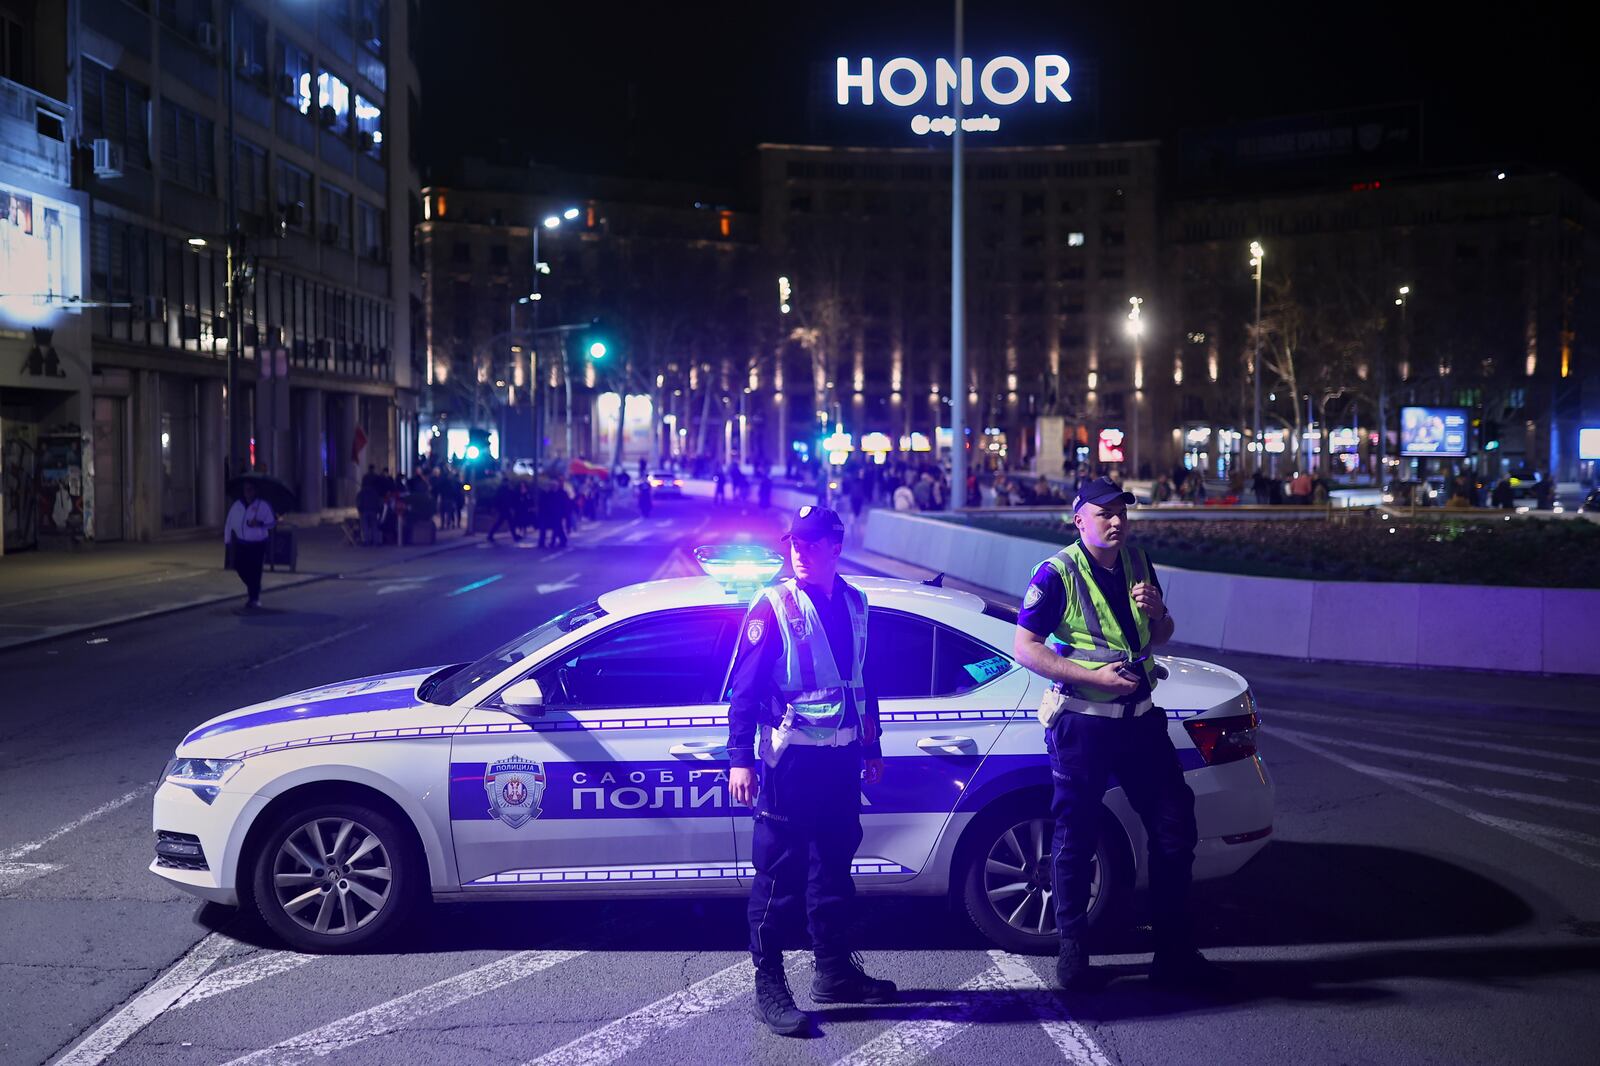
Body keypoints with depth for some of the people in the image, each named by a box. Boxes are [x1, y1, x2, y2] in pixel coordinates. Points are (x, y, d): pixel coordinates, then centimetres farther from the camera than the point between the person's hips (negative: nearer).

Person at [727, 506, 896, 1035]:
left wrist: (871, 748, 19)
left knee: (834, 868, 16)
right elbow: (744, 688, -10)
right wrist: (740, 759, -17)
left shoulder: (853, 604, 9)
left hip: (842, 758, 6)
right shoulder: (773, 606, -8)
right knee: (778, 875, -2)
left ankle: (835, 972, 28)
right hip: (791, 760, -6)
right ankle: (769, 986, 6)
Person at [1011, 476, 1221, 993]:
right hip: (1082, 723, -6)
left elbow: (1160, 637, 18)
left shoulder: (1136, 562, 9)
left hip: (1139, 718, 6)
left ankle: (1172, 951, 18)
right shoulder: (1058, 573, -10)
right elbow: (1025, 648, -14)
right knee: (1075, 839, 2)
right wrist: (1094, 676, -20)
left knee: (1175, 829, 6)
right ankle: (1072, 951, 16)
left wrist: (1155, 610, -5)